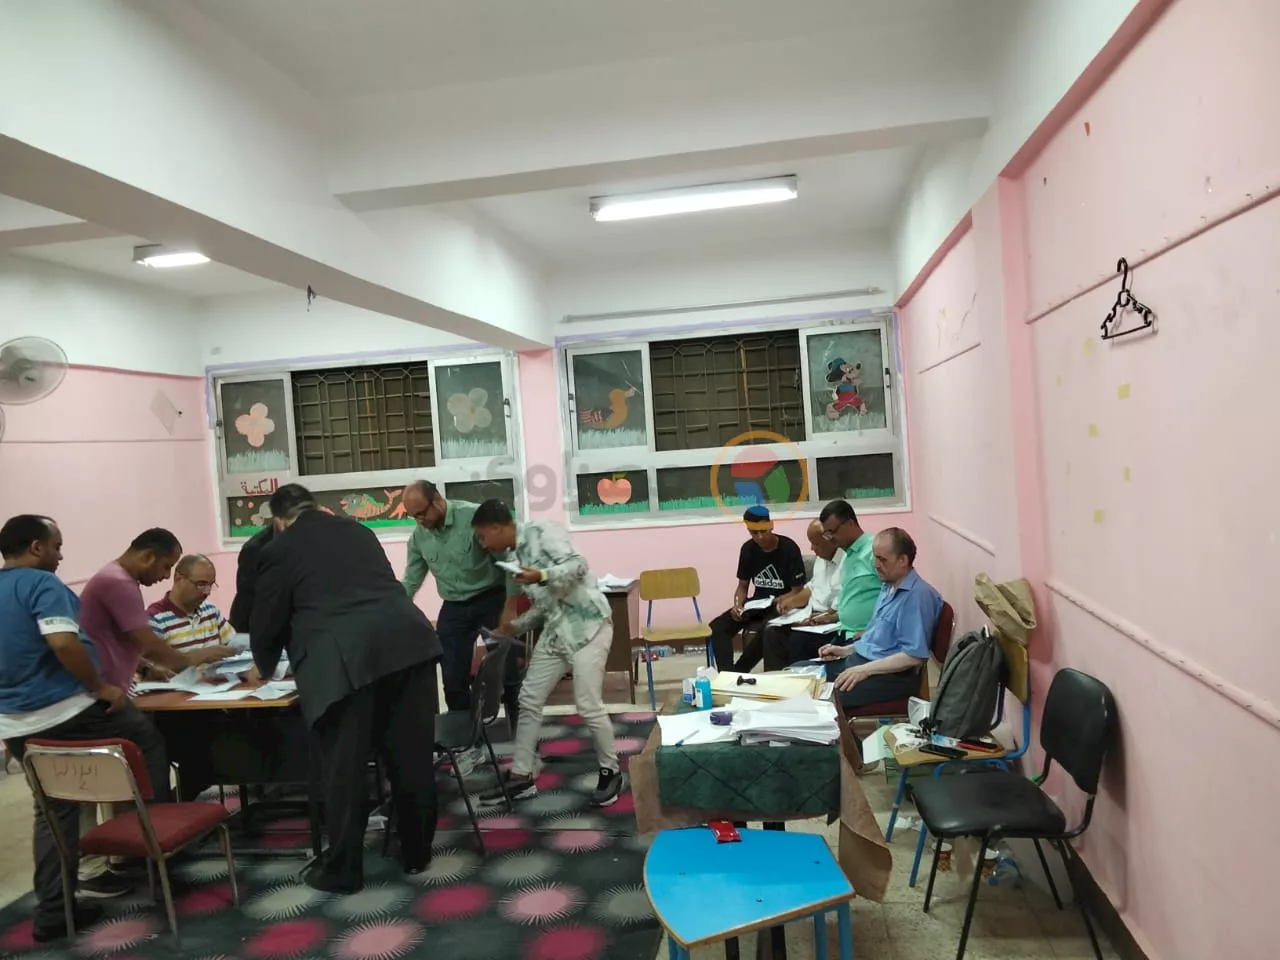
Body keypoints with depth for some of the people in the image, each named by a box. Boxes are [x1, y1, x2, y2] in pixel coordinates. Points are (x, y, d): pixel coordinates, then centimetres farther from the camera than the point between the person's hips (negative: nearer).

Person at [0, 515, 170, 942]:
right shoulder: (42, 584, -15)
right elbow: (63, 643, -29)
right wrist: (100, 687, -18)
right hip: (66, 710, -8)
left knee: (54, 811, 16)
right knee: (149, 741, 14)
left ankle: (52, 910, 18)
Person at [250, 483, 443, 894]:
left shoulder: (279, 549, 11)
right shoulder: (359, 530, 25)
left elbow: (266, 621, 15)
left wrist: (265, 669, 36)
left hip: (343, 661, -5)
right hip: (407, 642, 5)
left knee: (344, 768, 7)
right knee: (411, 758, 13)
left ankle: (342, 869, 19)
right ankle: (416, 854, 27)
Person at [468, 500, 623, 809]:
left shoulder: (542, 532, -10)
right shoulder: (511, 556, 14)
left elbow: (577, 565, -22)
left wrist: (542, 575, -36)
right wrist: (517, 626, 10)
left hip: (587, 623, -9)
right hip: (555, 629, 9)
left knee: (588, 706, -7)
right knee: (529, 699, 7)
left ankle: (611, 771, 14)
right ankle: (521, 777, 17)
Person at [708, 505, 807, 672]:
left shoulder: (789, 548, -14)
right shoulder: (748, 549, 2)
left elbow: (797, 591, -11)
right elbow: (743, 586, 10)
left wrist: (773, 602, -26)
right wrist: (738, 605, -12)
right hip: (757, 602, 6)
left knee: (752, 633, -36)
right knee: (716, 627, -19)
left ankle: (737, 674, -15)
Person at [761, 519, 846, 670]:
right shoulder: (821, 557, 12)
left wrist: (829, 617, -27)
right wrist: (792, 601, 10)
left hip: (833, 623, -9)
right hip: (812, 615, 9)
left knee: (798, 639, -27)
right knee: (772, 632, -7)